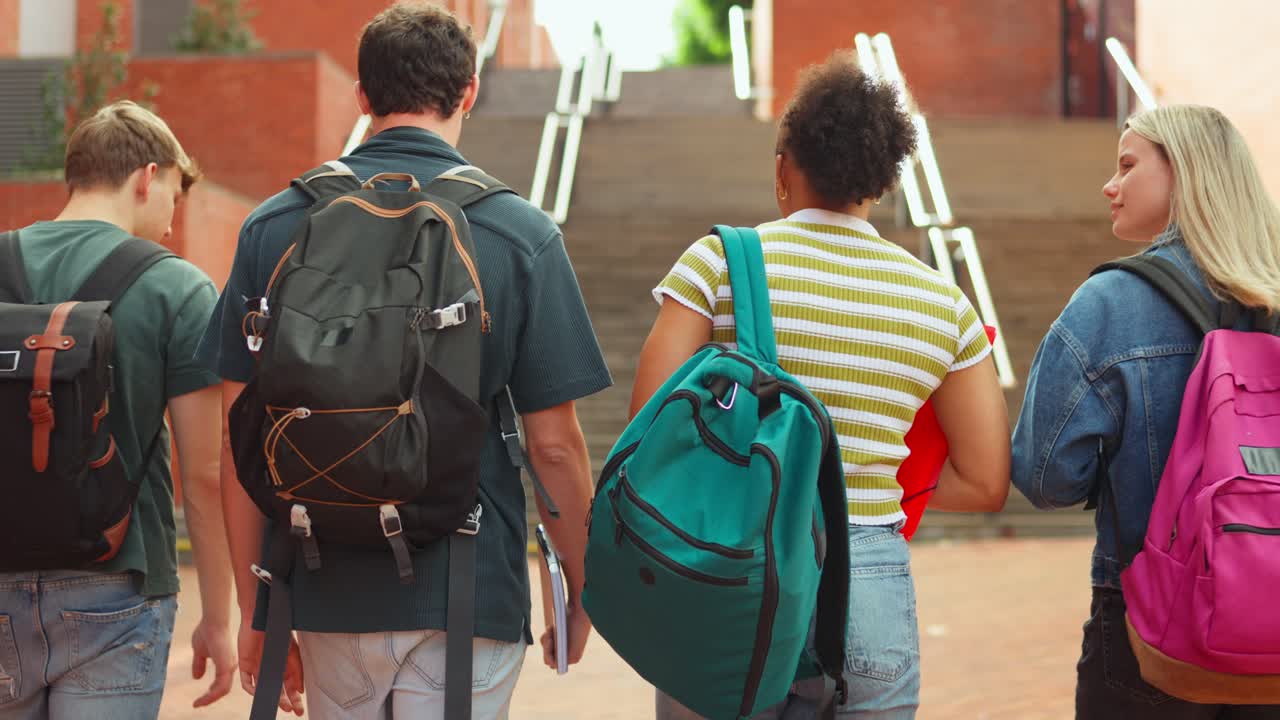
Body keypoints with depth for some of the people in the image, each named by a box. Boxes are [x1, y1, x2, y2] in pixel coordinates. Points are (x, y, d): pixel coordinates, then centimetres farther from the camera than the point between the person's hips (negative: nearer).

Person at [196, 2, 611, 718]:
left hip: (327, 593, 3)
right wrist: (580, 597, 8)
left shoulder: (274, 224, 1)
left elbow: (241, 438, 2)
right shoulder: (522, 234, -6)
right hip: (467, 594, -3)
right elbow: (554, 444, -6)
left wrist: (253, 609, 11)